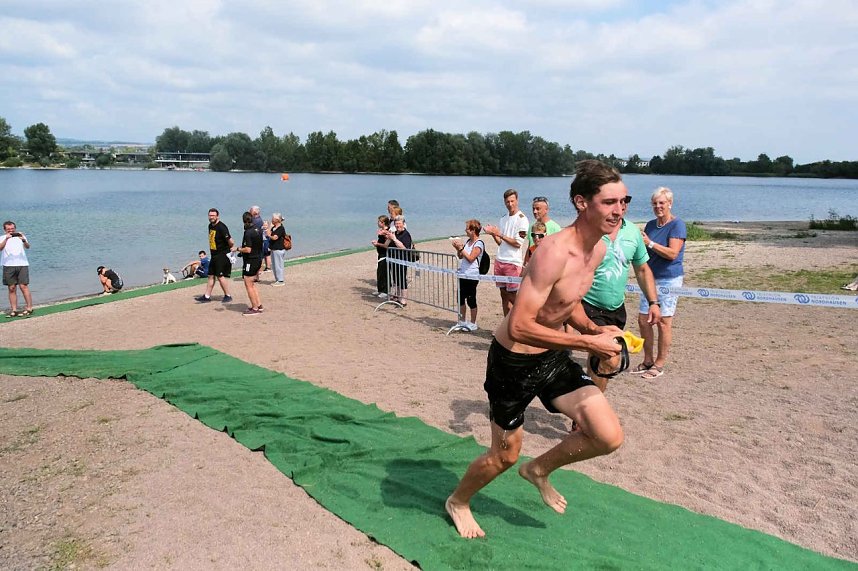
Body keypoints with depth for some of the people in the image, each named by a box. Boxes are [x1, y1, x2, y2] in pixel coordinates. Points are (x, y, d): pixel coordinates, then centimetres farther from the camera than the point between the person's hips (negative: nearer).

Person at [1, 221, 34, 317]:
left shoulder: (20, 236, 9)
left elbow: (27, 247, -8)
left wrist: (23, 240, -29)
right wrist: (6, 239, -24)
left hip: (22, 265, -1)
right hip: (8, 266, 1)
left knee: (23, 286, -8)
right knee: (12, 288, 2)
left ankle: (29, 308, -5)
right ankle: (14, 310, 5)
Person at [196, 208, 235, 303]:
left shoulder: (221, 227, -18)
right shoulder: (210, 226, 11)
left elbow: (230, 241, -19)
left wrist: (232, 248, -4)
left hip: (222, 255, -9)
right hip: (214, 255, 9)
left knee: (220, 276, -6)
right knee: (211, 276, 11)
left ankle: (228, 296, 7)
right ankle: (207, 296, 16)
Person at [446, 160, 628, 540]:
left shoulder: (598, 249, -1)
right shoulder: (554, 252, -30)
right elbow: (519, 327, -33)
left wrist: (594, 329, -2)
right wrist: (588, 342, -30)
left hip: (553, 357, 7)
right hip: (514, 361, -7)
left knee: (609, 437, -4)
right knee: (506, 455, 11)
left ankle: (539, 469, 24)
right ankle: (458, 502, 42)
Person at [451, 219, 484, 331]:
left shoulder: (479, 244, -11)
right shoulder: (467, 241, 12)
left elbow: (470, 258, -18)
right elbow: (460, 256, 18)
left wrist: (461, 248, -17)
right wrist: (457, 248, 1)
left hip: (472, 276, -8)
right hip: (462, 275, 8)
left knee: (471, 300, 1)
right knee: (460, 298, 10)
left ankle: (473, 324, 12)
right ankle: (462, 322, 22)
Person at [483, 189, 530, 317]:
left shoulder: (522, 219, -7)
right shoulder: (504, 219, 14)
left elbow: (518, 243, -14)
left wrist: (500, 234, -14)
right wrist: (493, 234, -2)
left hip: (513, 262, -7)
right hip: (499, 260, 7)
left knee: (511, 296, -4)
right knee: (503, 294, 9)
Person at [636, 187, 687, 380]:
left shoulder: (677, 225, -9)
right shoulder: (650, 225, 13)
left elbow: (672, 253, -18)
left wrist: (650, 243, -21)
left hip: (669, 279, -7)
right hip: (650, 278, 7)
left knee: (664, 321, -2)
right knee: (643, 319, 6)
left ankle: (660, 364, 6)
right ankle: (647, 361, 18)